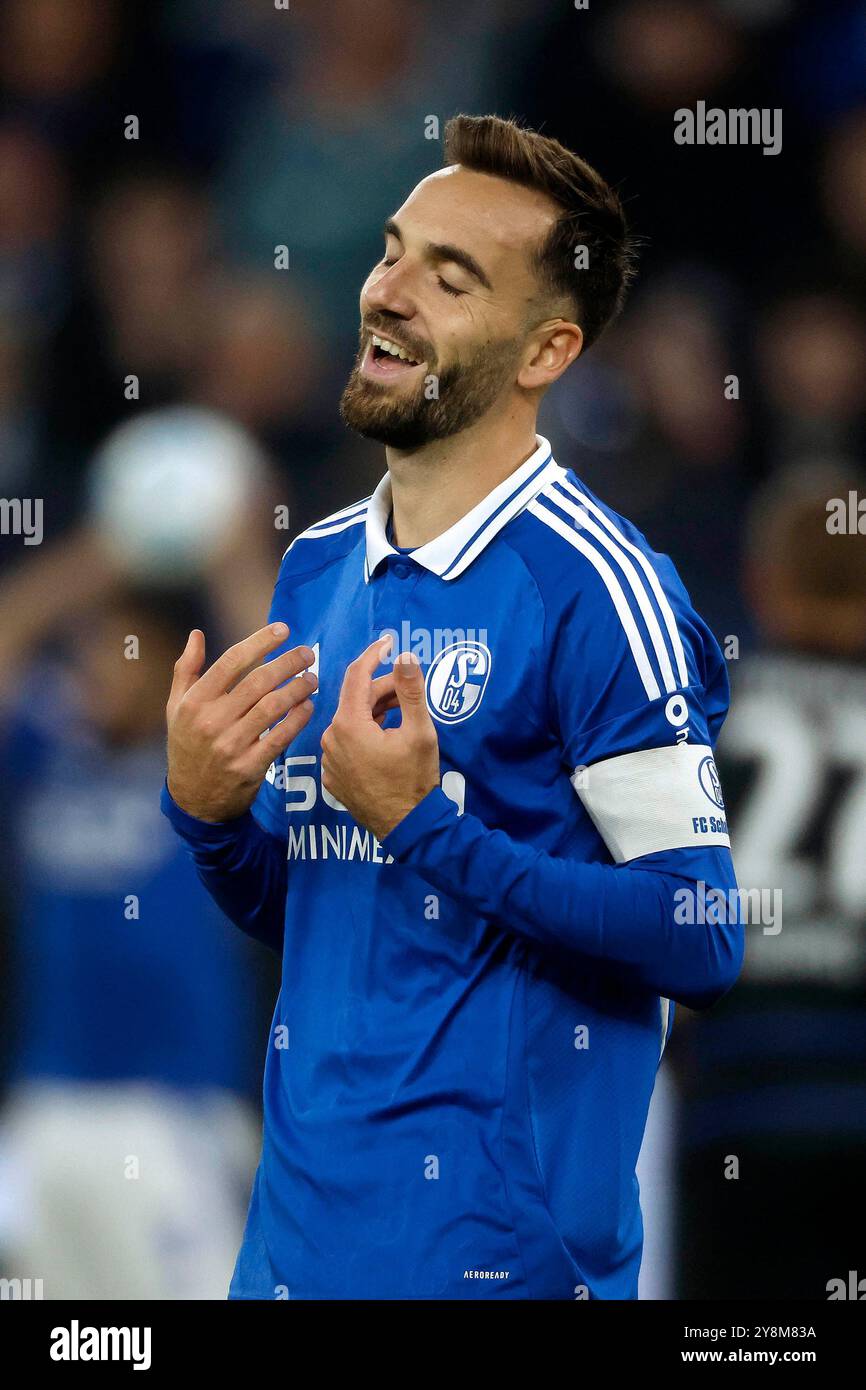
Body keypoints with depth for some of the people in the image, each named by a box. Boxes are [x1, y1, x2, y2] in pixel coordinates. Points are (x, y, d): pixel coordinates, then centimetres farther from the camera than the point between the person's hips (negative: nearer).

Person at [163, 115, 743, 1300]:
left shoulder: (595, 589, -12)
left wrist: (423, 826, -21)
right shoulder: (316, 570, 10)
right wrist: (204, 809, -2)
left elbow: (700, 941, -17)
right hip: (301, 1227, 7)